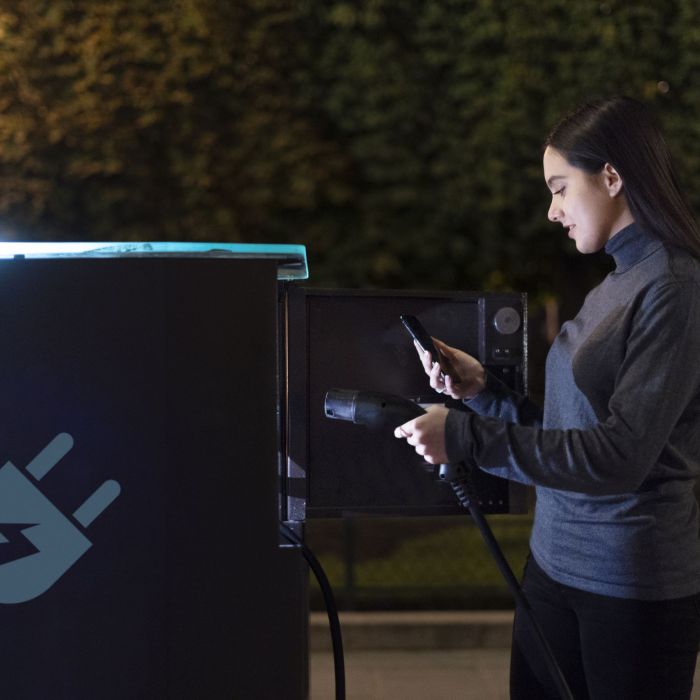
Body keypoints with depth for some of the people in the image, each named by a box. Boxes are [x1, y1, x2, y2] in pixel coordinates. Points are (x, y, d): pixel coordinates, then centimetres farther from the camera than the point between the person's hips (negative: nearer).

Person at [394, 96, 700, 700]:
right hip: (555, 561, 8)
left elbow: (621, 456, -22)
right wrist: (482, 390, 1)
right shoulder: (617, 286, 10)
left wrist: (465, 438, -21)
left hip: (635, 587, -7)